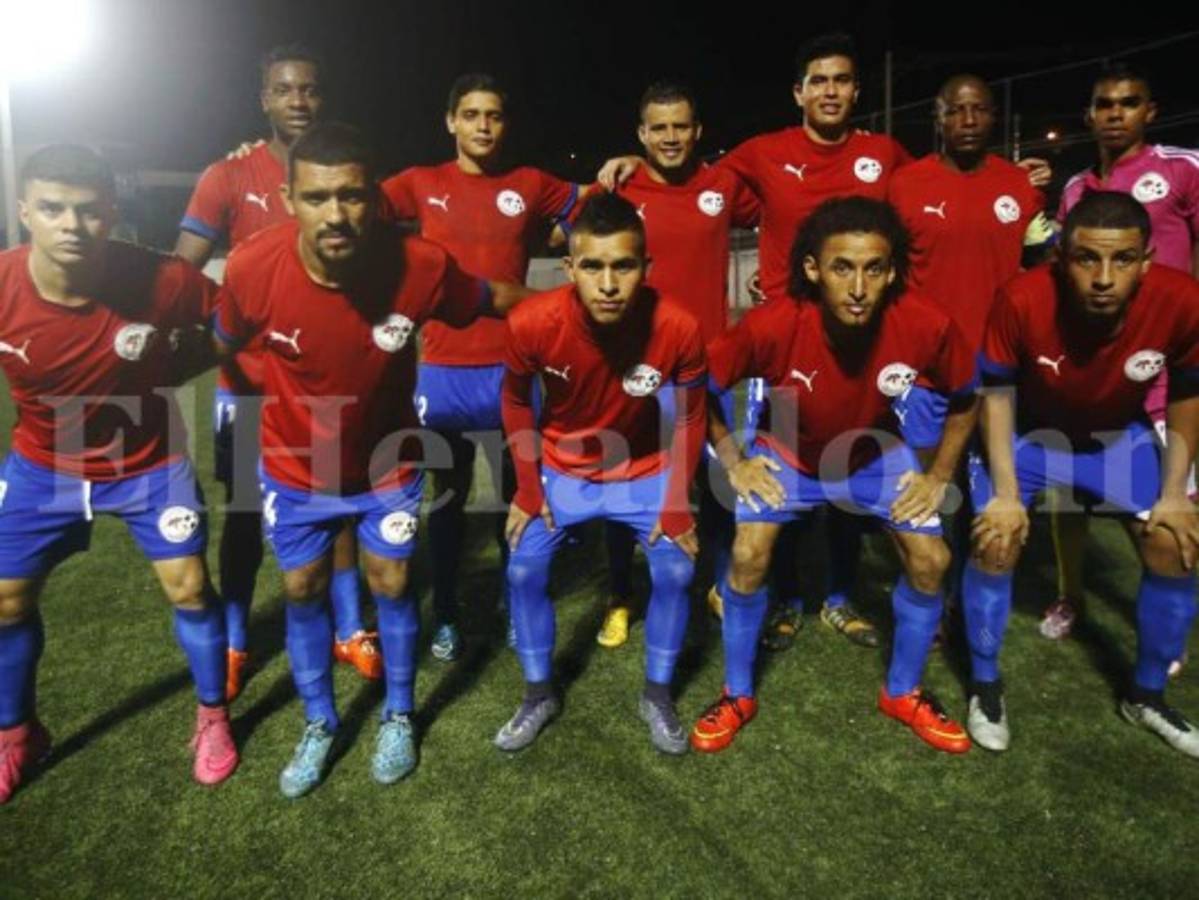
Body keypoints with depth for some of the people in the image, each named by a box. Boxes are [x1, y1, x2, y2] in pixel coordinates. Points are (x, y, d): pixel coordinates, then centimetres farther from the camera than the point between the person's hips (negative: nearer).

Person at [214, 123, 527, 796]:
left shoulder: (422, 266, -29)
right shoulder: (253, 269, -27)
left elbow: (494, 300, -8)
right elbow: (225, 345, -5)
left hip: (387, 463, -1)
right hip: (295, 467, 1)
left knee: (392, 585, 10)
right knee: (303, 591, 13)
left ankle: (399, 718, 34)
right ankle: (320, 725, 36)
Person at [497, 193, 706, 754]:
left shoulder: (678, 328, -31)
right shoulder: (532, 323, -30)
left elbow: (690, 417, -11)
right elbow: (516, 401, -8)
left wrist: (676, 502, -11)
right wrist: (528, 489, -7)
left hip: (644, 471, 0)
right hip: (560, 469, 1)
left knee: (675, 572, -7)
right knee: (524, 572, -4)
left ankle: (657, 695, 18)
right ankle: (538, 695, 19)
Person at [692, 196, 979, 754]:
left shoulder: (927, 326, -30)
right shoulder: (771, 326, -35)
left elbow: (966, 399, -7)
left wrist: (939, 477, -9)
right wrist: (733, 463, -16)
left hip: (876, 453, 2)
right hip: (788, 452, -2)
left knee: (930, 561, -6)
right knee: (749, 556, -17)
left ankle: (903, 693, 19)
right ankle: (737, 695, 7)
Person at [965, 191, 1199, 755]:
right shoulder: (1021, 301, -35)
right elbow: (997, 394, -19)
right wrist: (1006, 493, -21)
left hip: (1118, 433, 3)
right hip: (1028, 428, -2)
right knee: (996, 541, -17)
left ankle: (1147, 695, 20)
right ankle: (984, 686, 6)